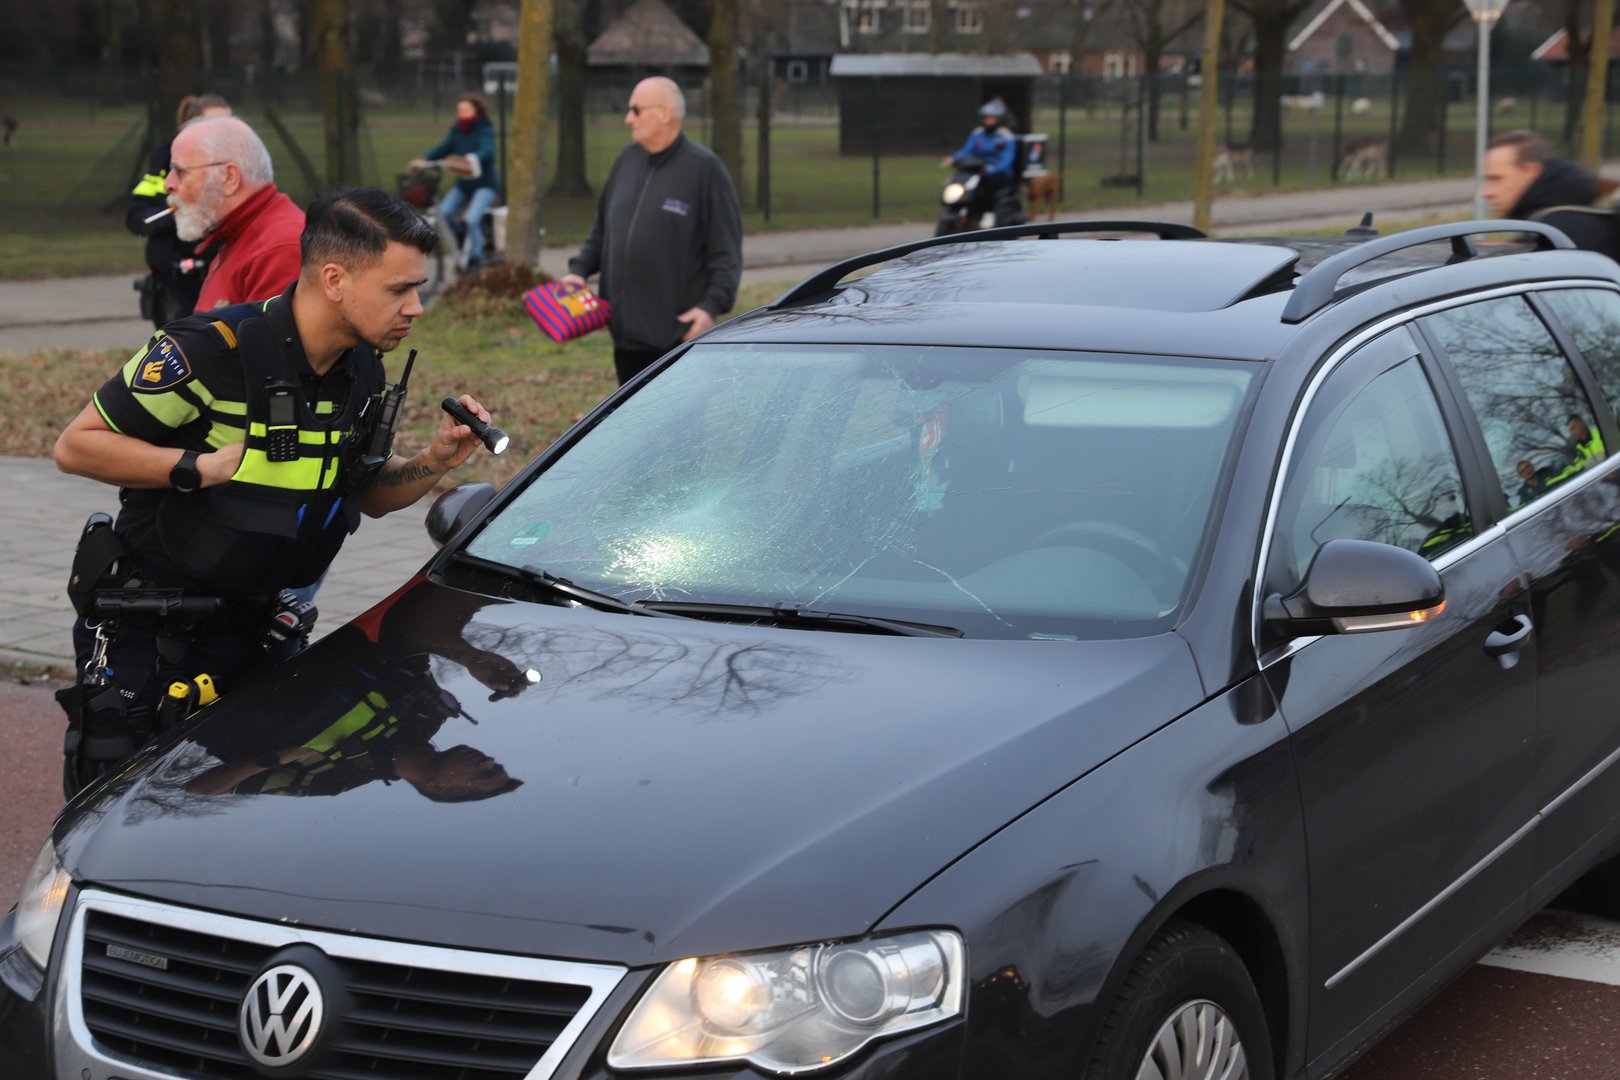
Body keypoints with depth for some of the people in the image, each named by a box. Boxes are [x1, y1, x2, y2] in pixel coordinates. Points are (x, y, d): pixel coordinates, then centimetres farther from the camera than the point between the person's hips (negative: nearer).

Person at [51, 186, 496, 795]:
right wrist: (203, 467, -23)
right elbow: (76, 446, -15)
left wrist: (437, 462, -5)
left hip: (259, 630, 6)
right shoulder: (212, 350, -22)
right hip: (145, 628, -6)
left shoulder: (364, 372, 1)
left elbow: (371, 496, 14)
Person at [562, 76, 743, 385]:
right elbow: (602, 229, 22)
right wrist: (579, 269, 9)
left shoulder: (703, 168, -8)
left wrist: (712, 305, -18)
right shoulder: (628, 159, 12)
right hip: (626, 330, 7)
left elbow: (726, 252, -9)